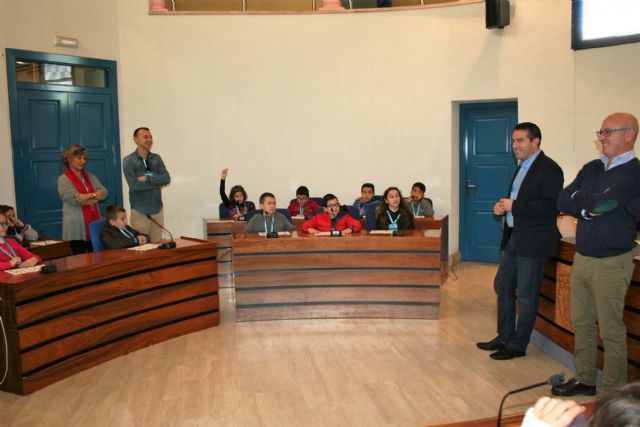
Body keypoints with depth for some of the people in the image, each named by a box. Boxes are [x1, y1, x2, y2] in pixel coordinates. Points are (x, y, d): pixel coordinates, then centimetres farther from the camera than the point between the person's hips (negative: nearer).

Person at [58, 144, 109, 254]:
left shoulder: (90, 177, 16)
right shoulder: (63, 179, -2)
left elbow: (104, 192, 2)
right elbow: (76, 200, -14)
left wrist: (89, 195, -16)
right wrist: (96, 197, -2)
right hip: (77, 228, -5)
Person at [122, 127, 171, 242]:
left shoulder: (157, 158, 8)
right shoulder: (128, 161, -4)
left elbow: (167, 179, -4)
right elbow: (134, 184, -15)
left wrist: (147, 178, -14)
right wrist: (157, 183, -8)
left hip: (157, 209, 4)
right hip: (139, 211, -3)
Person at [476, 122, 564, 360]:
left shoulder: (549, 169, -13)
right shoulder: (522, 167, 14)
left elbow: (550, 207, -22)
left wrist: (514, 206, -18)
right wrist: (502, 207, 2)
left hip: (533, 242, -9)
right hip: (513, 238, 9)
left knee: (526, 295, 3)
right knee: (502, 286, 16)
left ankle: (518, 345, 16)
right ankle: (504, 337, 30)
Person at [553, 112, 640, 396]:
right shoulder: (592, 168, 10)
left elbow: (601, 202, -23)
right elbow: (563, 201, 3)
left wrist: (578, 198, -4)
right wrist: (589, 207, -13)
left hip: (611, 263, -7)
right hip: (582, 258, 7)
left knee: (611, 331, 3)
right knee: (582, 323, 14)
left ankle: (614, 392, 16)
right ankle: (584, 380, 29)